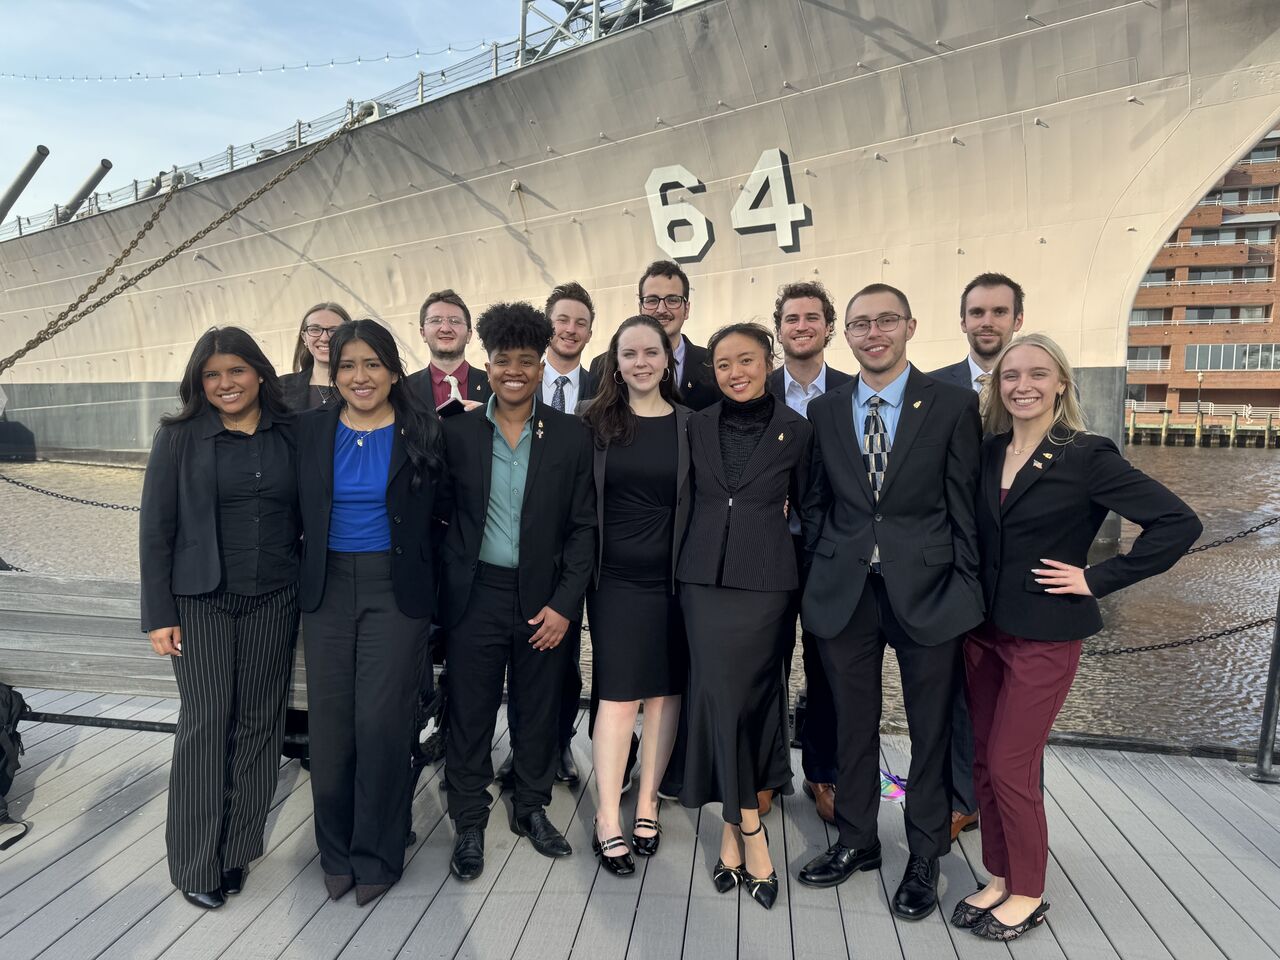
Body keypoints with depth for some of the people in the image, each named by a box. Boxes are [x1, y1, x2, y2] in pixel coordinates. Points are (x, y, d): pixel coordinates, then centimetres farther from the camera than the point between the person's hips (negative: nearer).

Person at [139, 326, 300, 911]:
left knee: (260, 723, 7)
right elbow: (156, 528, -1)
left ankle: (238, 850, 22)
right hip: (201, 602, -2)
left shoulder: (290, 436, 3)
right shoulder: (179, 437, -1)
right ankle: (197, 864, 15)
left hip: (274, 600, 2)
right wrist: (158, 614, -5)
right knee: (206, 724, 0)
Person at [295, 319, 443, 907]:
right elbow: (298, 513, 8)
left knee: (382, 724, 0)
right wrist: (301, 580, 4)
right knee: (330, 725, 8)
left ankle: (376, 857, 20)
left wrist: (426, 586, -3)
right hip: (327, 590, 3)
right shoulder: (311, 430, 4)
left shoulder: (421, 433, -2)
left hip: (395, 590, -2)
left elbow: (435, 518, 2)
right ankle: (336, 853, 28)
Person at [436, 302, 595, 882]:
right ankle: (469, 823, 29)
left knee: (539, 710, 14)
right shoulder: (458, 432, -1)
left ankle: (532, 809, 36)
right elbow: (442, 510, 4)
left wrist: (564, 603, -7)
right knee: (469, 714, 9)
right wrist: (447, 584, -4)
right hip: (476, 595, 0)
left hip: (544, 599, 0)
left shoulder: (571, 436, -2)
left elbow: (583, 527, -1)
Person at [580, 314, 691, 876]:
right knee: (618, 697, 0)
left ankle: (647, 804, 25)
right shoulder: (597, 423, 2)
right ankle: (607, 822, 10)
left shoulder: (690, 424, 2)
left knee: (665, 691, 9)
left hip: (674, 577, 1)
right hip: (616, 577, -1)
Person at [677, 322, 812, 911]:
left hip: (765, 579, -2)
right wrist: (688, 557, 11)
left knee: (750, 696, 2)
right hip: (705, 576, 2)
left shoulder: (795, 430, -1)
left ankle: (732, 827, 17)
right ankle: (750, 833, 8)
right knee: (718, 694, -2)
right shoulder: (698, 426, 5)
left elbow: (804, 505, 8)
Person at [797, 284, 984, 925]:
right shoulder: (825, 411, 6)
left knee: (930, 729, 12)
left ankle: (924, 856, 32)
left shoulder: (953, 405, -3)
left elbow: (965, 506, -3)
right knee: (853, 725, 15)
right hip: (844, 590, 3)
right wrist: (820, 572, 4)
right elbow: (815, 503, 10)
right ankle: (855, 840, 35)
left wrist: (967, 592, -5)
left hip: (927, 590, -2)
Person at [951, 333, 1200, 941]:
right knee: (985, 762, 12)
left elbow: (1178, 523, -13)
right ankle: (999, 878, 30)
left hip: (1044, 635, -5)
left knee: (1009, 767, 0)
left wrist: (1098, 579, -14)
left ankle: (1027, 896, 21)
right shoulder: (987, 453, 4)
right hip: (983, 628, 5)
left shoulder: (1088, 456, -11)